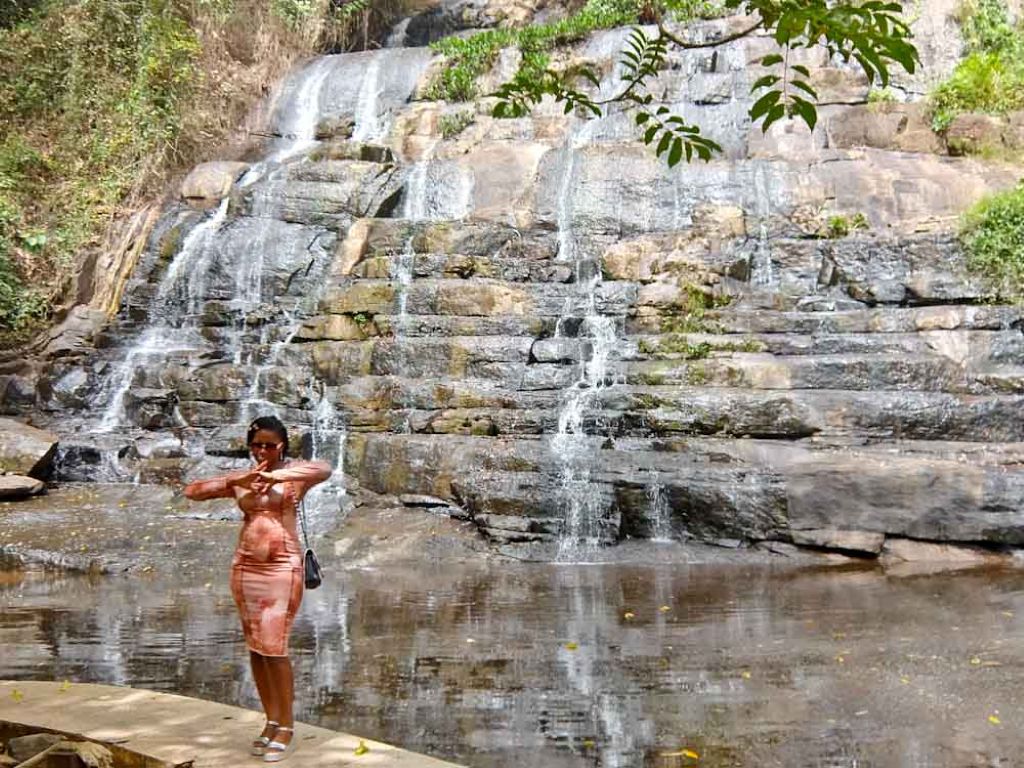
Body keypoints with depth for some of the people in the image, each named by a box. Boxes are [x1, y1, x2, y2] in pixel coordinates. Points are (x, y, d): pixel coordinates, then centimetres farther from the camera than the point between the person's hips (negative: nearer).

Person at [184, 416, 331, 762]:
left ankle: (286, 725, 4)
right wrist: (235, 482, -10)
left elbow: (325, 469, -24)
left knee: (273, 646, -8)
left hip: (282, 567, -5)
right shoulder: (239, 479, 9)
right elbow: (191, 491, 3)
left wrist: (278, 476, -30)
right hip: (245, 566, 5)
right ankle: (272, 721, 19)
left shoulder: (294, 472, -2)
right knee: (255, 646, 8)